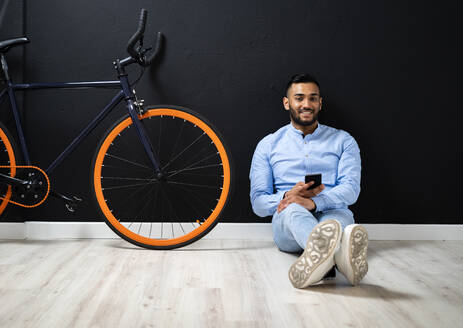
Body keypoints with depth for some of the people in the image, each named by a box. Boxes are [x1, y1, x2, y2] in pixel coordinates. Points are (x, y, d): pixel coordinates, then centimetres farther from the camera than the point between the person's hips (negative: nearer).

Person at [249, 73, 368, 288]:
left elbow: (351, 189, 0)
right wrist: (288, 196, -14)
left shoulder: (343, 141, 17)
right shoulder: (268, 145, 17)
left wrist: (314, 202, -22)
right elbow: (258, 202, 10)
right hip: (286, 221, -1)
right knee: (294, 210, -38)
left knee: (341, 216, -36)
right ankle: (337, 255, -73)